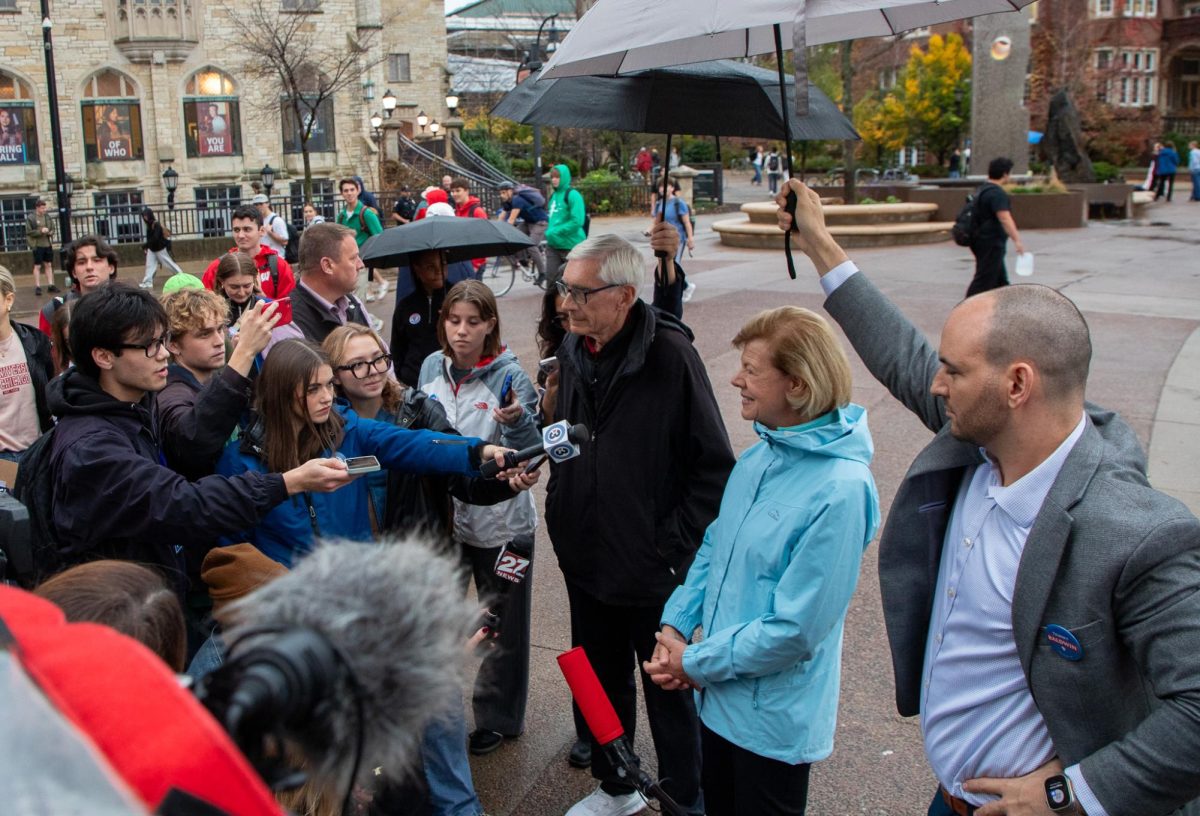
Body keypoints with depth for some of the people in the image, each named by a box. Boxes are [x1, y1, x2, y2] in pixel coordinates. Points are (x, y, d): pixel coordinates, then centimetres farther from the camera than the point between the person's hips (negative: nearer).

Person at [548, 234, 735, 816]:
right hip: (586, 560, 6)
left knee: (670, 693, 12)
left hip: (653, 571, -6)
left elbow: (714, 466, -17)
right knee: (600, 681, 22)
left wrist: (675, 546, -17)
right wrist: (559, 512, 7)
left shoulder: (669, 354, -20)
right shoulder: (572, 349, 0)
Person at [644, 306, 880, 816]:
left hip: (773, 718, -7)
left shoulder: (840, 490, -27)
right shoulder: (758, 457, -1)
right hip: (717, 695, 7)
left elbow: (795, 630, -26)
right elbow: (714, 548, 11)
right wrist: (675, 625, -2)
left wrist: (697, 663, -16)